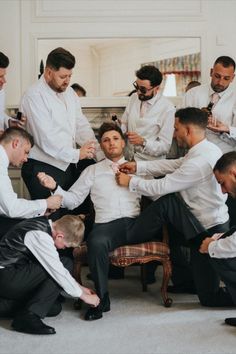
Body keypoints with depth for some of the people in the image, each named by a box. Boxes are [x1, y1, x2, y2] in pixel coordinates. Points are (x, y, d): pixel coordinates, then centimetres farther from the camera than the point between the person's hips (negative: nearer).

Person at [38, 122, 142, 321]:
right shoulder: (93, 171, 24)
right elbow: (72, 200, 17)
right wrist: (54, 187, 3)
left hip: (137, 223, 2)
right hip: (107, 223, -1)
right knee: (96, 242, -35)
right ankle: (102, 299, -18)